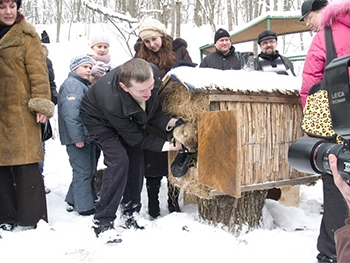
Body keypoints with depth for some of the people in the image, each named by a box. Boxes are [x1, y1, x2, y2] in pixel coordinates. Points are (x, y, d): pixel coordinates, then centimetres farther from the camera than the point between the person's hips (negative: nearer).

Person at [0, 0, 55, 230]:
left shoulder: (27, 36, 0)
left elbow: (38, 72, -6)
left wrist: (41, 104, -14)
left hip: (20, 112, -5)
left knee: (26, 166, -4)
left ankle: (31, 220, 5)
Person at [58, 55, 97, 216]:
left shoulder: (83, 85, 19)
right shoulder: (72, 84, -14)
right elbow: (70, 113, -25)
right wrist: (77, 137, -25)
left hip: (87, 137, 10)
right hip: (78, 137, -10)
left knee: (89, 170, 16)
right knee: (83, 171, -4)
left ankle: (74, 201, 28)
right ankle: (85, 207, 5)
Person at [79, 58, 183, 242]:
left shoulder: (152, 74, -32)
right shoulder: (111, 102, -44)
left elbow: (153, 112, -14)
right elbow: (134, 136, -26)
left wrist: (169, 122, -33)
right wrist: (164, 145, -31)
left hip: (128, 119, 6)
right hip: (100, 120, -6)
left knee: (136, 160, 1)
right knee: (119, 161, -20)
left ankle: (130, 215, 17)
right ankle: (102, 223, -8)